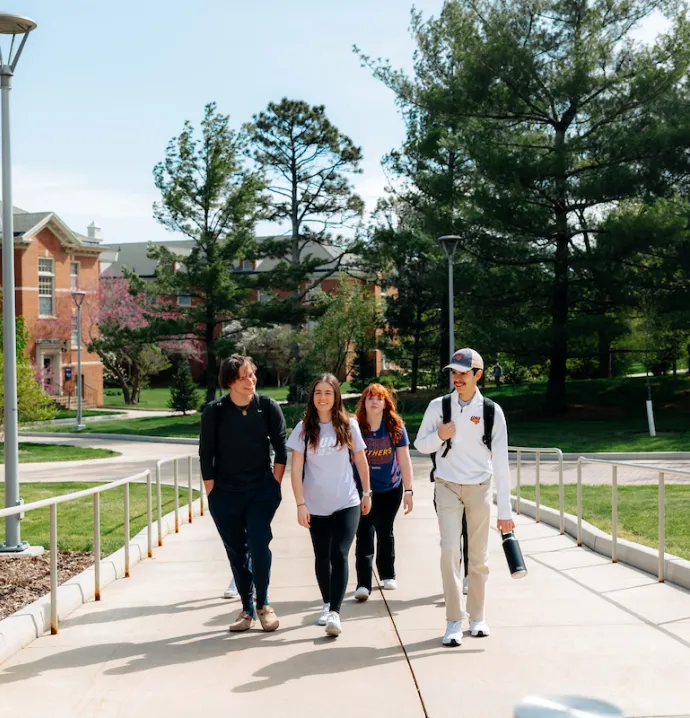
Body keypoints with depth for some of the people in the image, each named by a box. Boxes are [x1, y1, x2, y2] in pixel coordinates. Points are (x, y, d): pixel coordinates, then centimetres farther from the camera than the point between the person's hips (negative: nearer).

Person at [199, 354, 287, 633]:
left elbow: (281, 449, 2)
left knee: (259, 545, -13)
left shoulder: (267, 406, -5)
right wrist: (212, 494, -4)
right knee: (236, 553, 7)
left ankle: (263, 604, 5)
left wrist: (275, 485, -1)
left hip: (261, 491, -1)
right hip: (225, 494, 1)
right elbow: (206, 455, -2)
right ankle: (247, 609, 19)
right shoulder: (214, 411, -7)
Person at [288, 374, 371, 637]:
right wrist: (300, 504, -10)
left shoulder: (348, 425, -2)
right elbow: (296, 468, -5)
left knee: (339, 555, -13)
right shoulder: (304, 428, -3)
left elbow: (361, 460, 9)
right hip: (316, 506, 1)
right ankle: (327, 603, 32)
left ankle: (335, 612, -16)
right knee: (322, 557, 13)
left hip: (347, 504, -1)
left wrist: (367, 493, 13)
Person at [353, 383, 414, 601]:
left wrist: (408, 491, 0)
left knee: (385, 532, 15)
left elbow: (404, 460, 1)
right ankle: (363, 584, -8)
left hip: (390, 489, 2)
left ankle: (387, 575, 32)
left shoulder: (396, 427, -3)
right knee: (364, 535, -8)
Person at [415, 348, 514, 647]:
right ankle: (454, 621, -3)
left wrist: (505, 510, -7)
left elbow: (501, 462, -4)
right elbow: (420, 445, 7)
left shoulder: (492, 411, -4)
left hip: (480, 488, 0)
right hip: (448, 487, 0)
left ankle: (477, 617, 23)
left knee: (479, 556, 7)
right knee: (449, 550, -12)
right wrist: (439, 436, -16)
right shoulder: (438, 406, -2)